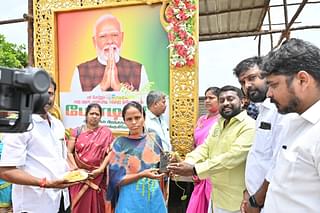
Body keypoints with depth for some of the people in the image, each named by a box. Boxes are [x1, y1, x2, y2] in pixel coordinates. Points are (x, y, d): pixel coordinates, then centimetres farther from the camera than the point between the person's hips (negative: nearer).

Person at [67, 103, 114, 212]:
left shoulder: (106, 132, -1)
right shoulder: (77, 131, 3)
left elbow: (109, 153, -4)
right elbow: (69, 152, 2)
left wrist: (101, 169, -13)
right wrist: (75, 167, -10)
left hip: (97, 176, -1)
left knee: (96, 204, 8)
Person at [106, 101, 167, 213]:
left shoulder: (154, 138, -1)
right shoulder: (120, 143, -9)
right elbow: (117, 179, -10)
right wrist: (142, 175, -22)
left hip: (155, 198, 3)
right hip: (131, 200, -3)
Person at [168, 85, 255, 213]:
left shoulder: (249, 126, -18)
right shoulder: (218, 124, 9)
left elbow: (232, 157, -28)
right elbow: (205, 148, 1)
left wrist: (195, 170, -31)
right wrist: (187, 163, -18)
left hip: (236, 200, -6)